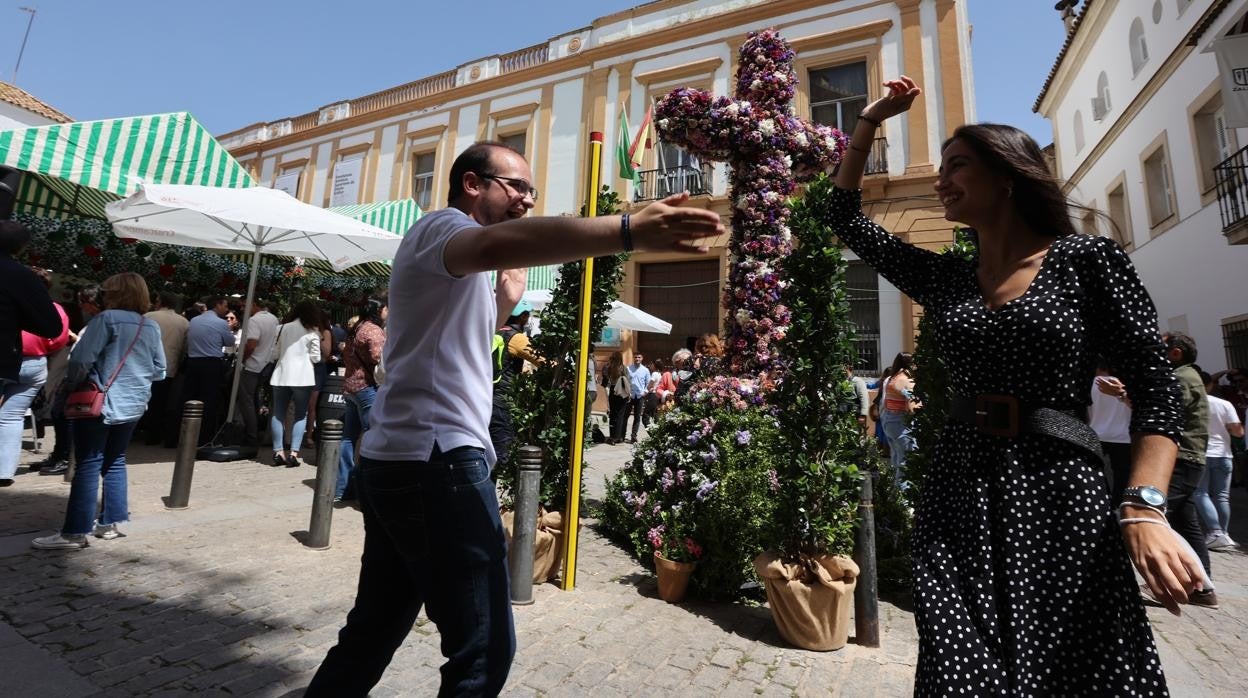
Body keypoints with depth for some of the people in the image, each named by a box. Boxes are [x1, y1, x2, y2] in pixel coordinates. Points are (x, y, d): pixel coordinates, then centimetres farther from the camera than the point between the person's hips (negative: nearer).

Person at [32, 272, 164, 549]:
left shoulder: (107, 319, -11)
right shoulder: (153, 327, 7)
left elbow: (81, 359, -15)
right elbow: (159, 371, 11)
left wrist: (72, 383, 2)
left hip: (100, 402, -6)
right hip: (134, 404, 6)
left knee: (88, 465, -3)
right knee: (115, 462, 14)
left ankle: (74, 533, 0)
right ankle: (109, 523, 18)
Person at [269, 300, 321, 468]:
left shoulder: (283, 328, 6)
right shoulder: (313, 332, -3)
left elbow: (275, 353, 9)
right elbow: (315, 357, -3)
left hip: (281, 375, 3)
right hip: (302, 376, -3)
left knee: (278, 414, 11)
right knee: (301, 415, 5)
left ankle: (278, 452, 8)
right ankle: (293, 453, -4)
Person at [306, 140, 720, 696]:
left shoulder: (456, 266, 24)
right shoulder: (442, 226, -8)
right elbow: (496, 244, -33)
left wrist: (506, 299, 18)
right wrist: (630, 232, -45)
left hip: (398, 462, 10)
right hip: (436, 462, -10)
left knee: (375, 631, 21)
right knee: (483, 650, -4)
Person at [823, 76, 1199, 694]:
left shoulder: (1089, 260, 0)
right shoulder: (942, 277, 9)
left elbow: (1155, 389, -3)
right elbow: (844, 216, 14)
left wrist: (1144, 509, -16)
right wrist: (870, 120, 13)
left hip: (1058, 491, -2)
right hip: (958, 494, 3)